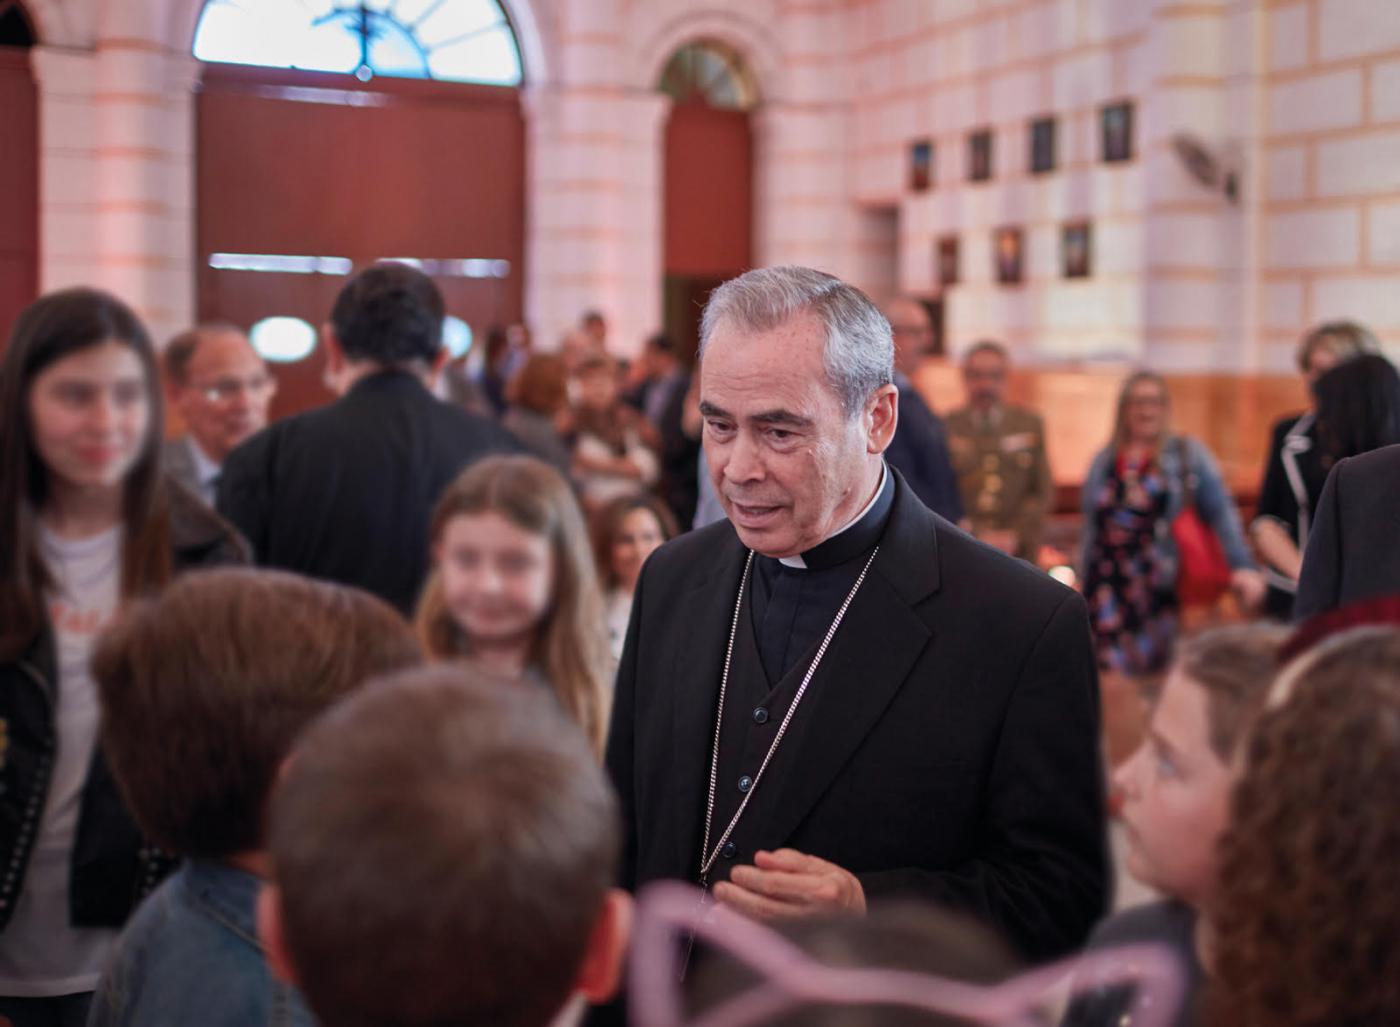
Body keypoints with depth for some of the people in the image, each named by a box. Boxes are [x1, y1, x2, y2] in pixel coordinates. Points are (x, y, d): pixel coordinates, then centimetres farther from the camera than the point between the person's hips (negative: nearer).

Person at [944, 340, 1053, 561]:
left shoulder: (1030, 424, 9)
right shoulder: (944, 427, 2)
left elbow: (1043, 493, 8)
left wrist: (1014, 535, -4)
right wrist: (977, 537, -9)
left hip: (1017, 552, 2)